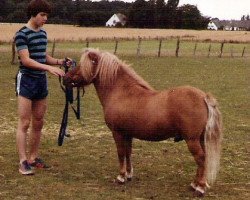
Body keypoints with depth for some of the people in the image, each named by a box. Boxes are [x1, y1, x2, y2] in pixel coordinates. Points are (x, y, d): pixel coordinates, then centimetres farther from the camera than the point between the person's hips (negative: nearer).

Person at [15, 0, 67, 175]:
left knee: (38, 123, 11)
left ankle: (33, 157, 22)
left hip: (41, 81, 7)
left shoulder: (43, 33, 10)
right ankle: (23, 161, -1)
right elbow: (26, 60, -20)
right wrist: (49, 68, -28)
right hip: (26, 80, -7)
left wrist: (60, 61, 1)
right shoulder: (22, 34, -12)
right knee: (24, 123, -5)